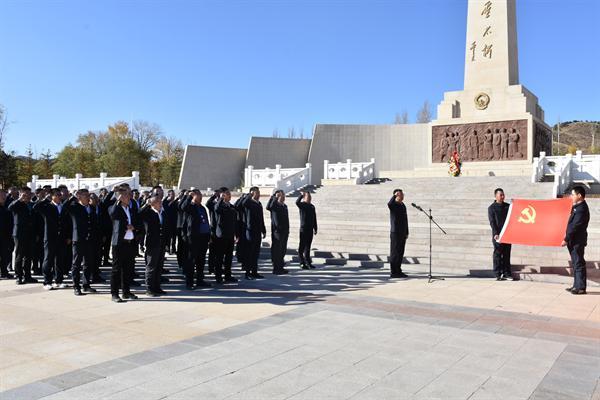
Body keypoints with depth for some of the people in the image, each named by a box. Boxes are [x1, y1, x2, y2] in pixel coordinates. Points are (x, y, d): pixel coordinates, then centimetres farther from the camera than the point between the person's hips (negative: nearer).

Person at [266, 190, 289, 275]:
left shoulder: (284, 206, 16)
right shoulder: (274, 205, -6)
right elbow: (268, 207, -31)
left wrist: (287, 230, 18)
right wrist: (274, 197, -28)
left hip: (284, 232, 8)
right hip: (277, 231, -7)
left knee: (283, 250, 12)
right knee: (276, 250, -3)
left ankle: (280, 267, 22)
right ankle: (276, 268, 3)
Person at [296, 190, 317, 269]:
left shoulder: (312, 206, 14)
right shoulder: (302, 205, -4)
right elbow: (297, 202, -28)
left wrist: (315, 229, 17)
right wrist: (301, 194, -28)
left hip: (310, 229, 6)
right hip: (303, 229, -6)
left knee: (308, 246, 12)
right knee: (302, 246, -3)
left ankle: (308, 263, 19)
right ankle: (302, 263, 2)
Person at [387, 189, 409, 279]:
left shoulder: (403, 206, 16)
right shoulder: (393, 205, -7)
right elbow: (389, 204, -36)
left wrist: (407, 233, 17)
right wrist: (394, 195, -22)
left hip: (402, 233, 8)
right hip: (395, 232, -7)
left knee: (400, 253, 10)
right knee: (394, 253, -4)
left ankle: (398, 271, 17)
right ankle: (393, 272, 0)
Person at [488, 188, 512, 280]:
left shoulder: (508, 206, 13)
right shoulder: (492, 208, 1)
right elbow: (492, 222, -5)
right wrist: (496, 234, -15)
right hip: (498, 235, -4)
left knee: (507, 255, 7)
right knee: (498, 255, -1)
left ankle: (506, 273, 13)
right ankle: (498, 275, 3)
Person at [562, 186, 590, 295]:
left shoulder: (581, 209, -17)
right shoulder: (578, 207, 13)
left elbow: (575, 226, -20)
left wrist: (566, 239, -16)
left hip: (577, 241, -10)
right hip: (575, 241, 10)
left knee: (579, 264, -4)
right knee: (576, 264, 14)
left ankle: (581, 288, 1)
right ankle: (577, 286, 22)